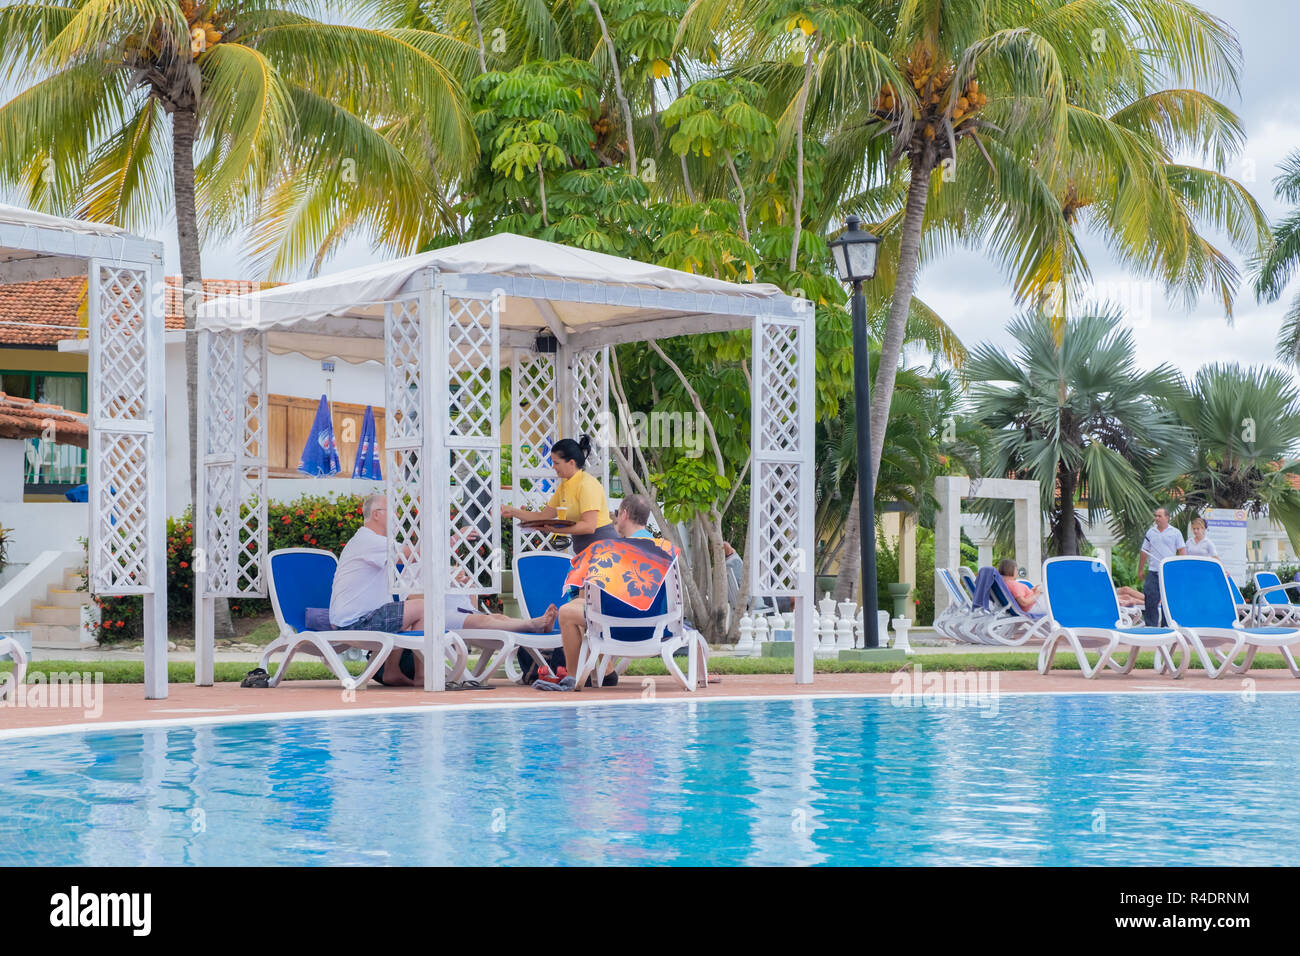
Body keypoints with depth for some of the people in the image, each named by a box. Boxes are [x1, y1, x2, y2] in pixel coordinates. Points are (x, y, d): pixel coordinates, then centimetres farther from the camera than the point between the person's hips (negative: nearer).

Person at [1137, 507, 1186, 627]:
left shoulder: (1175, 532, 3)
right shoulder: (1150, 532, 10)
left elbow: (1182, 551, 1)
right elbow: (1144, 552, 14)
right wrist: (1140, 570, 13)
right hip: (1153, 573, 2)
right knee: (1150, 600, -8)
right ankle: (1150, 625, -4)